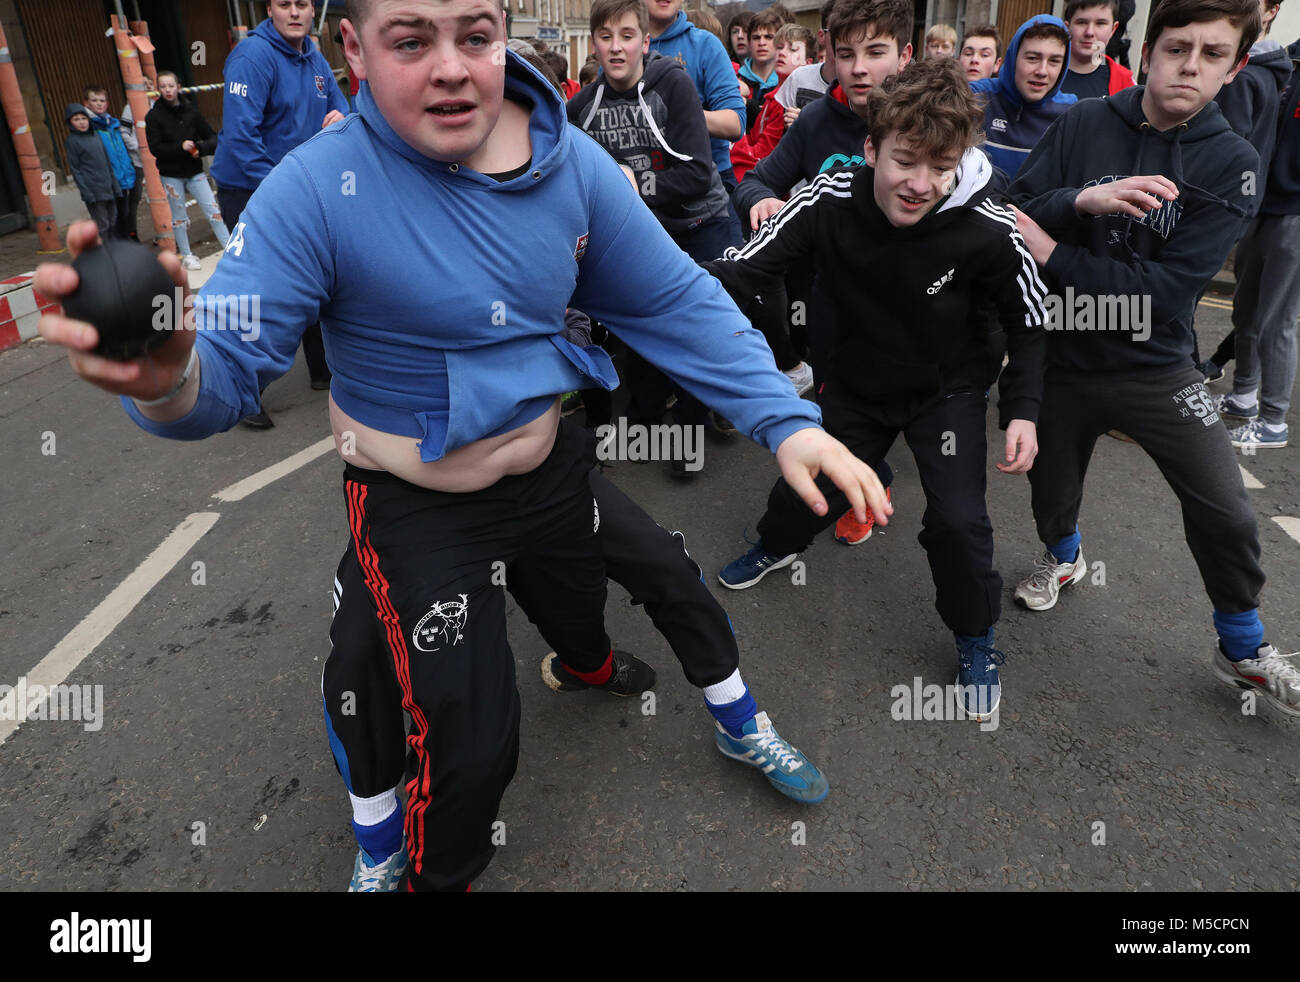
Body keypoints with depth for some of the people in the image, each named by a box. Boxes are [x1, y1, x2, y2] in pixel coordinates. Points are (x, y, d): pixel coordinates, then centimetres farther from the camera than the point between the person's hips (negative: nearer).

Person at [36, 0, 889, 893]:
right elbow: (230, 363, -26)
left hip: (551, 465, 5)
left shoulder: (572, 163, -12)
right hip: (418, 507, -4)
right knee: (470, 745, -2)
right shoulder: (318, 190, -24)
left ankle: (587, 664, 72)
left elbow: (675, 302, -9)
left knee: (581, 599, 31)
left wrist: (786, 421, -20)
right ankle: (440, 875, 35)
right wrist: (169, 378, -52)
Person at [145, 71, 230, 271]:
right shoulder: (154, 116, -3)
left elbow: (211, 137, 2)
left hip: (194, 171, 1)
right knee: (178, 217, 7)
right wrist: (180, 147, -21)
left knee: (213, 209, -4)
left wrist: (200, 148, -18)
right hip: (171, 175, -1)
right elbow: (155, 148, -9)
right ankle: (186, 255, 19)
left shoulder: (191, 110, 2)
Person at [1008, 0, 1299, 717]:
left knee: (1226, 516, -4)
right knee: (1052, 490, 18)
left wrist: (1051, 253, -22)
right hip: (1059, 357, 1)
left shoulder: (1231, 163, -9)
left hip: (1153, 366, -1)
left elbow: (1167, 286, -20)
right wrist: (1083, 200, -31)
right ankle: (1063, 556, 54)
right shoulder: (1082, 125, -5)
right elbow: (1014, 215, -13)